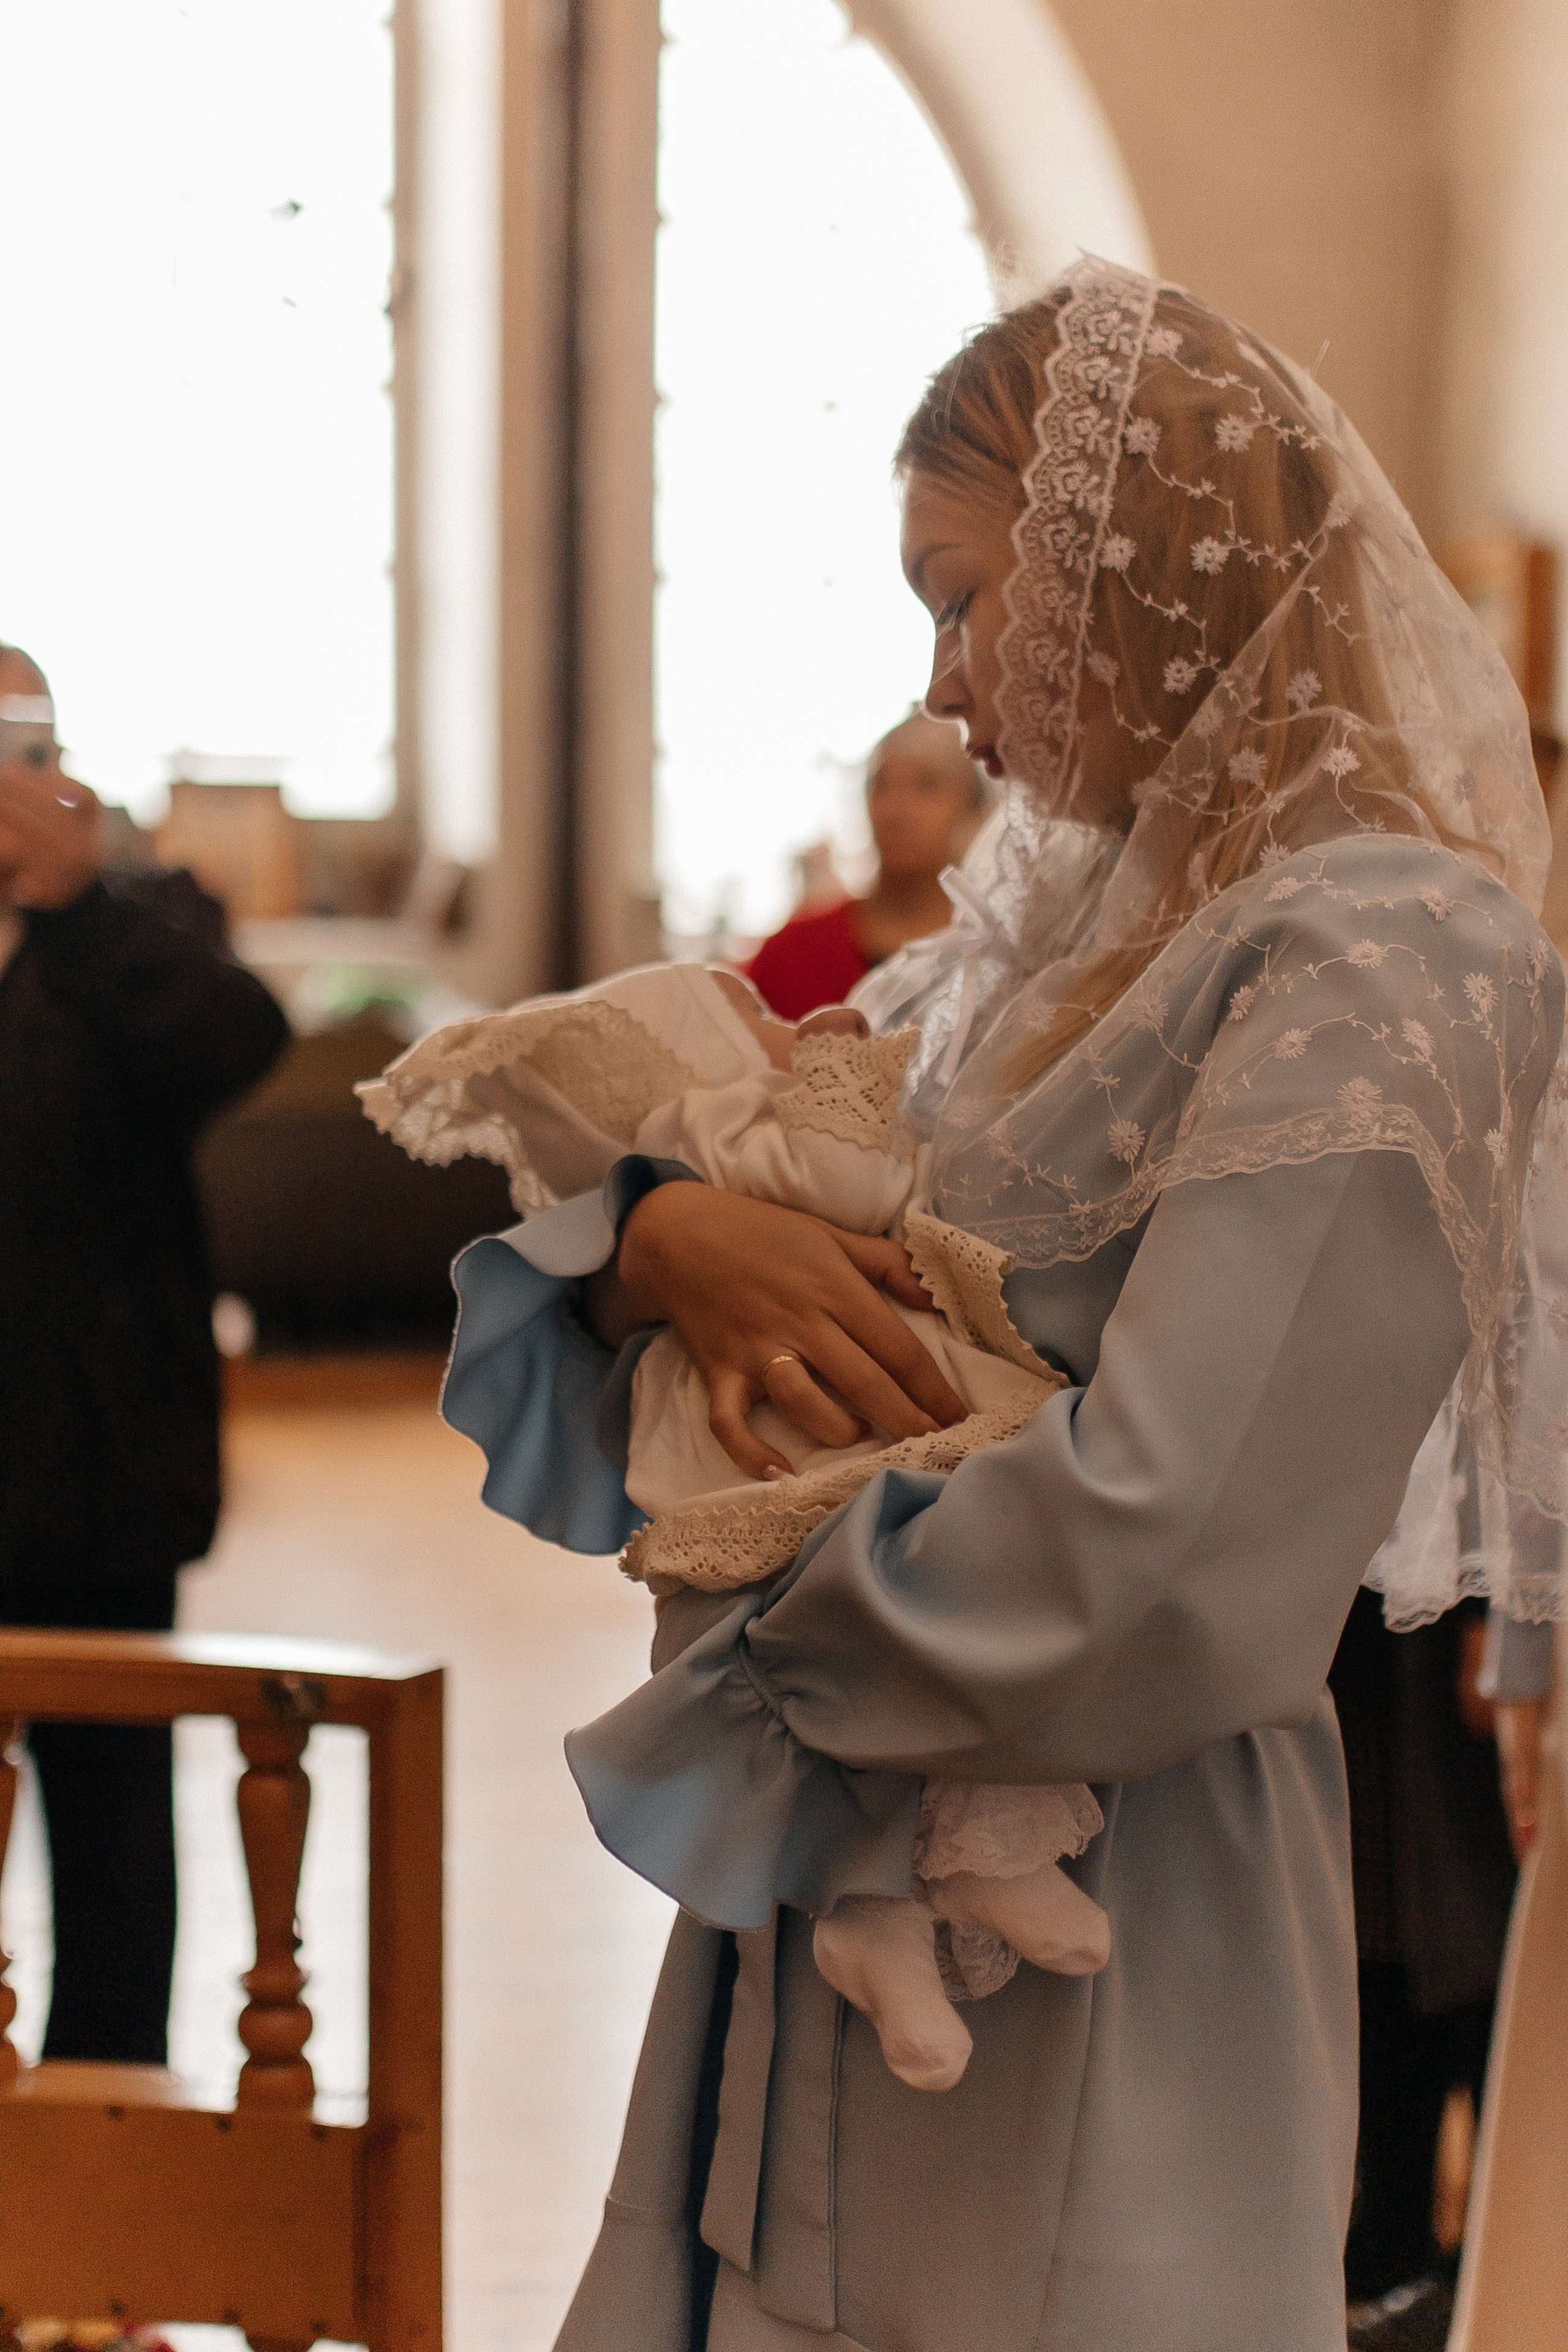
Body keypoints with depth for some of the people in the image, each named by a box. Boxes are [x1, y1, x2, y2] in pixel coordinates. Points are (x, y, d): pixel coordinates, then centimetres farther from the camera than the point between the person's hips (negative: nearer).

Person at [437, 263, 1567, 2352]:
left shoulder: (1372, 972, -17)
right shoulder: (1083, 940, 11)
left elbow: (1153, 1568, -25)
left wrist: (754, 1649, -10)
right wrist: (661, 1236, -11)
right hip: (866, 1903, 8)